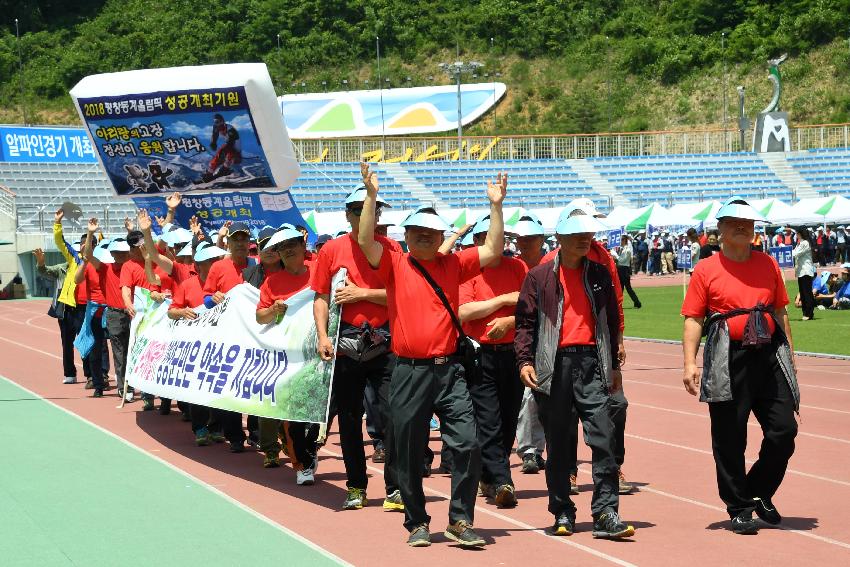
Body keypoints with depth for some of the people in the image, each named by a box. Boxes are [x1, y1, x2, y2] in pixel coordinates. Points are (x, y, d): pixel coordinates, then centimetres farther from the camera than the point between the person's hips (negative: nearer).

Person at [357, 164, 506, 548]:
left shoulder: (453, 265, 9)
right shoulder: (395, 265, 1)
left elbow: (492, 250, 6)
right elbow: (365, 241, -12)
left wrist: (495, 205, -1)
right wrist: (371, 196, -19)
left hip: (449, 370, 2)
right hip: (409, 372, -1)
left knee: (467, 444, -7)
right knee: (409, 454, 6)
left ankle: (460, 520, 5)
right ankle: (417, 523, 20)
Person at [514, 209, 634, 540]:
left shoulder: (600, 275, 11)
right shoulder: (540, 277, 3)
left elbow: (612, 321, 17)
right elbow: (525, 322, 3)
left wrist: (614, 365, 16)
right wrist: (525, 360, -9)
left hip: (591, 363, 2)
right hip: (554, 364, -1)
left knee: (603, 436, -8)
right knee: (558, 443, 6)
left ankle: (606, 514, -7)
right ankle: (562, 513, 17)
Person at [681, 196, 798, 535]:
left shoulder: (768, 264, 11)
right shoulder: (706, 270, 0)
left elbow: (780, 312, 17)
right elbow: (693, 319, -3)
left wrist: (789, 355, 15)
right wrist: (690, 363, -12)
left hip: (769, 357, 4)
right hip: (728, 363, -4)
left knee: (784, 431, 2)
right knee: (729, 439, 1)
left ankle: (759, 493, 24)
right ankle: (739, 508, 15)